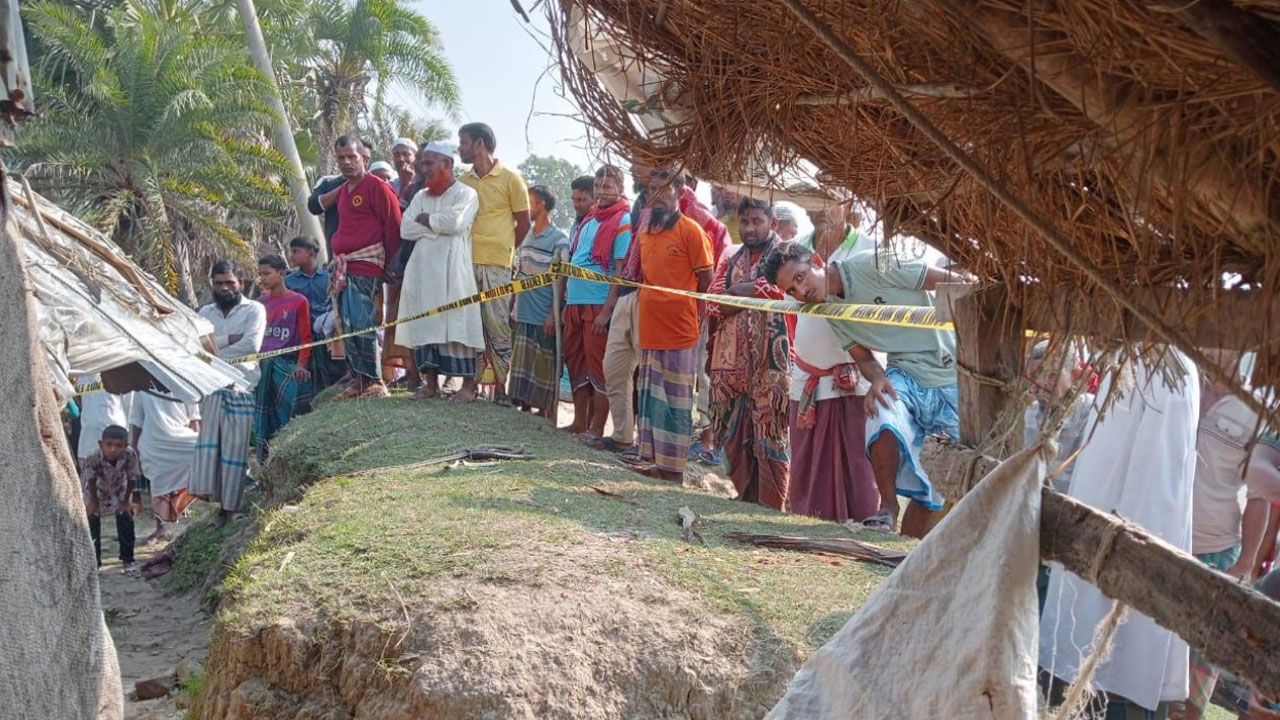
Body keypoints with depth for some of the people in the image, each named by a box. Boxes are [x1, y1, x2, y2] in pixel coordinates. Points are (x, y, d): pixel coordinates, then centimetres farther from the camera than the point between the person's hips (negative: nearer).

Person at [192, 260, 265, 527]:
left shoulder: (254, 310, 3)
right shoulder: (205, 312, 17)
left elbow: (251, 345, -12)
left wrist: (213, 350, -4)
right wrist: (228, 340, -9)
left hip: (241, 388, -4)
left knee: (235, 447, -2)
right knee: (207, 443, -4)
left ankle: (229, 505, 4)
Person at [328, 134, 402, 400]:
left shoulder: (377, 187, -7)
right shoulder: (342, 191, 18)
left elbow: (394, 226, -8)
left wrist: (389, 262, -3)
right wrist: (337, 261, 19)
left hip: (366, 265, -8)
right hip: (343, 266, 9)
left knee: (362, 324, -14)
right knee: (348, 326, 9)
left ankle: (375, 382, -9)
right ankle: (359, 380, 15)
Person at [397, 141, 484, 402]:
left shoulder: (465, 194, 1)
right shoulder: (421, 196, 19)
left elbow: (454, 222, -17)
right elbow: (406, 229, 6)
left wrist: (425, 219, -2)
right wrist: (438, 225, -5)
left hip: (452, 270, -6)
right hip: (422, 270, 6)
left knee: (456, 323, -8)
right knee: (424, 324, 4)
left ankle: (468, 384, -6)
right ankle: (430, 381, 10)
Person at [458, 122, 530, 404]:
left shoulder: (510, 179, 1)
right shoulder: (463, 181, 13)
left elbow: (523, 224, 5)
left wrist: (503, 248, 6)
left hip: (496, 265, -4)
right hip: (465, 262, 4)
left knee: (498, 327, -4)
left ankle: (502, 386, 2)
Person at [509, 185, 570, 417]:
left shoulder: (559, 239, -8)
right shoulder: (527, 237, 15)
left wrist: (554, 315, -17)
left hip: (543, 316, -7)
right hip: (522, 313, 7)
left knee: (544, 365, -1)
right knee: (521, 362, 10)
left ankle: (545, 411, 6)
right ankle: (524, 406, 19)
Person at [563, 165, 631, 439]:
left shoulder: (623, 222, -8)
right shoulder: (589, 219, 17)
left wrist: (607, 310, -19)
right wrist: (567, 303, 17)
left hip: (600, 305, -8)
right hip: (575, 303, 8)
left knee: (598, 365, -3)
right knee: (575, 361, 11)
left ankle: (596, 429, 2)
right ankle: (580, 423, 20)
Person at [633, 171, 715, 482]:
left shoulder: (690, 230, -8)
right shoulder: (645, 231, 13)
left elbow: (706, 280, -6)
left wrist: (680, 306, 1)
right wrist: (646, 304, 13)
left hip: (679, 331, -7)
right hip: (649, 330, 7)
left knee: (676, 402, 0)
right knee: (650, 398, 12)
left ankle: (672, 468, 5)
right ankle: (652, 460, 21)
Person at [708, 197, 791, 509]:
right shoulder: (731, 262, 18)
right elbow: (715, 304, 6)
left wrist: (739, 293, -6)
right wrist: (756, 293, -9)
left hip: (772, 362, -6)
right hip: (732, 360, 6)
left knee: (770, 434, -6)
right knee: (734, 434, 8)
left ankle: (772, 506, -1)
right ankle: (746, 499, 19)